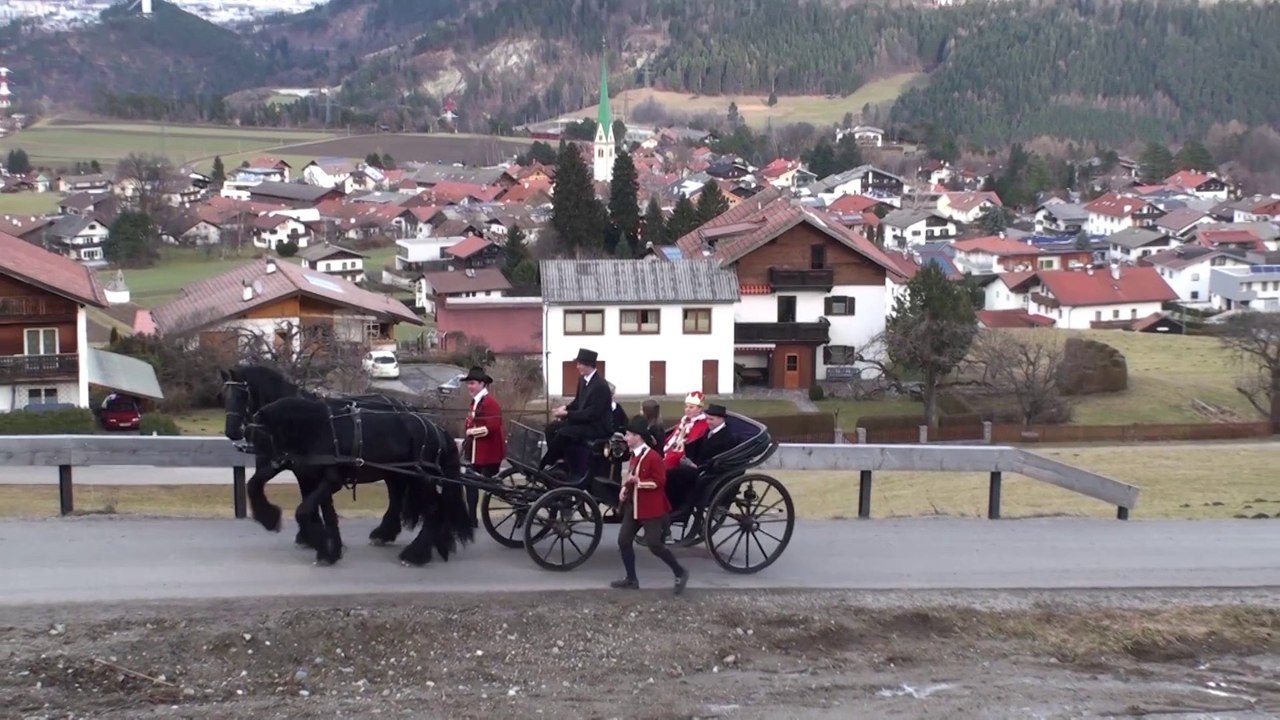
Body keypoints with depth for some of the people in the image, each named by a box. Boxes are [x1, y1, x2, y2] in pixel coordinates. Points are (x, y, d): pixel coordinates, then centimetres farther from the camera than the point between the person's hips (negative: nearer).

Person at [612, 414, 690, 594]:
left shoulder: (653, 457, -18)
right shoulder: (634, 456, 9)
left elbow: (659, 482, -20)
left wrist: (637, 481, -27)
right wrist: (625, 489, 6)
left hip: (651, 509, -9)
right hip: (633, 507, 9)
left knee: (654, 545, -7)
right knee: (623, 541, 6)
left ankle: (680, 573, 10)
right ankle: (631, 579, 18)